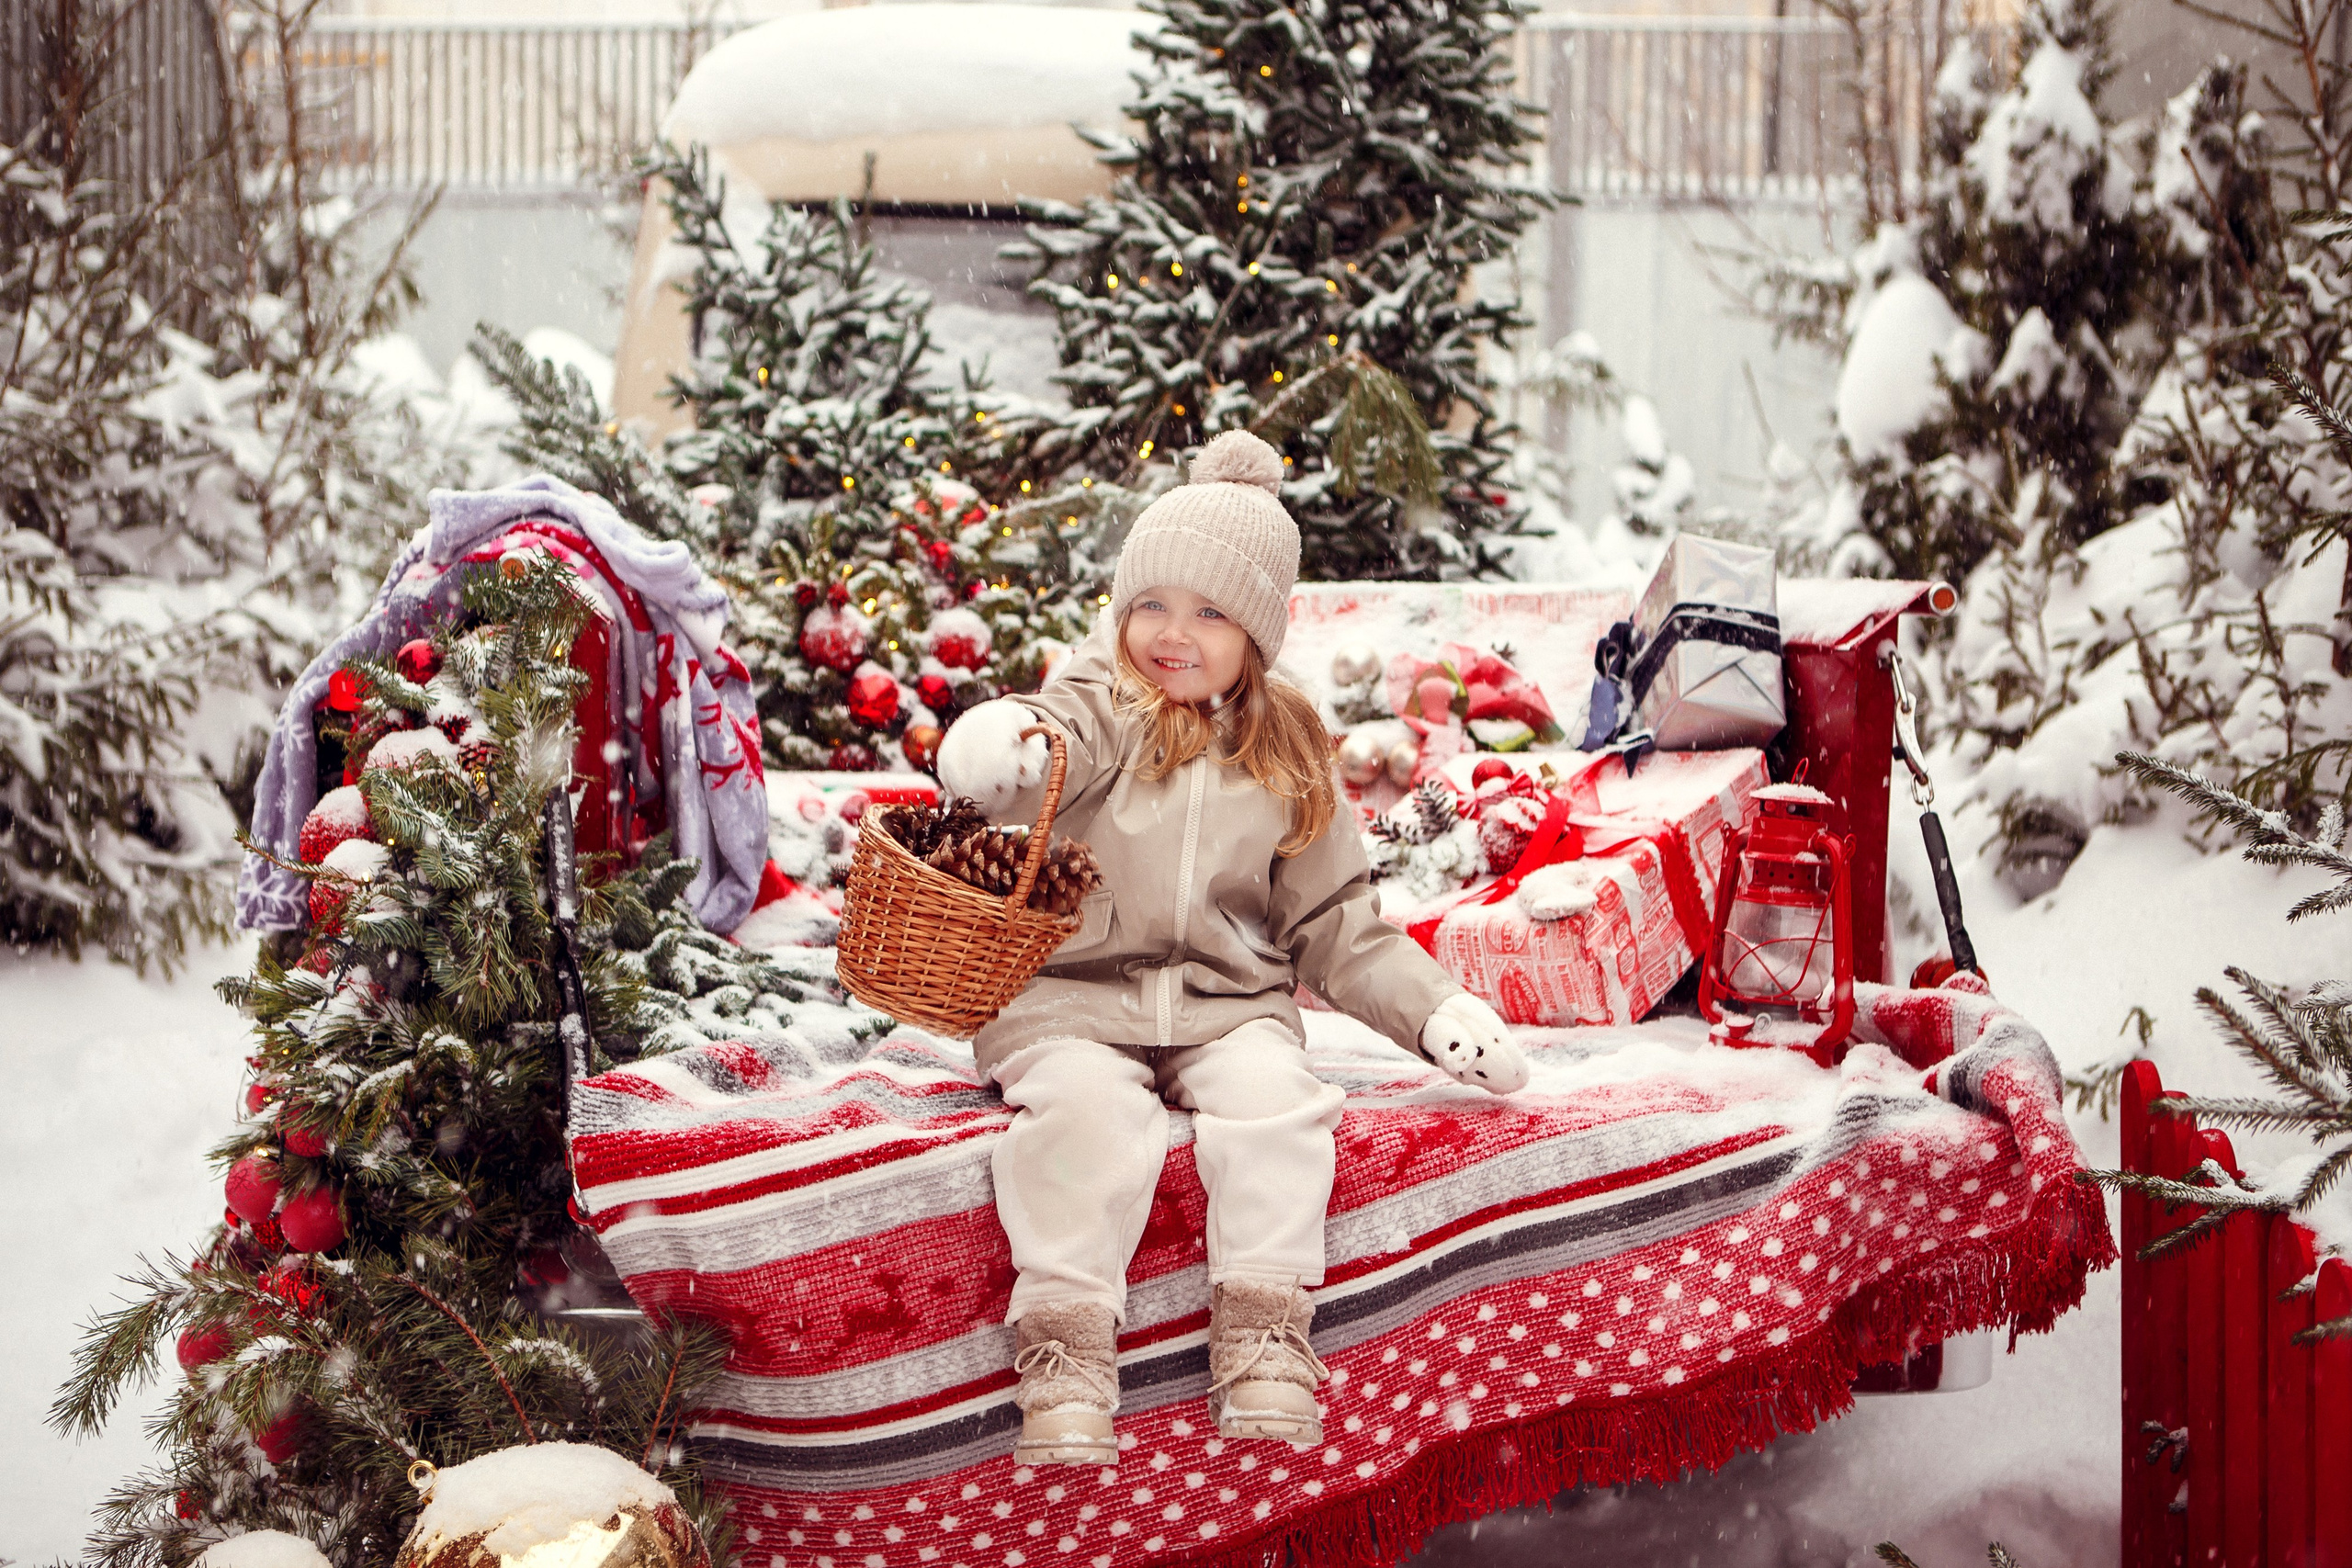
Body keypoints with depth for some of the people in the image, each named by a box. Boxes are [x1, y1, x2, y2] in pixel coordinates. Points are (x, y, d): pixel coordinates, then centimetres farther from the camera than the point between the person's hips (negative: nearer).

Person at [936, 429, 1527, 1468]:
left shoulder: (1285, 759, 15)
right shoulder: (1101, 710, 4)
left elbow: (1335, 925, 18)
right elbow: (1050, 752, -21)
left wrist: (1435, 1011, 6)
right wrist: (1002, 747, -46)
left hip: (1228, 1002, 2)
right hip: (1076, 996, -2)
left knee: (1271, 1099, -28)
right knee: (1087, 1107, -31)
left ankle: (1263, 1325, -22)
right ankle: (1066, 1340, -28)